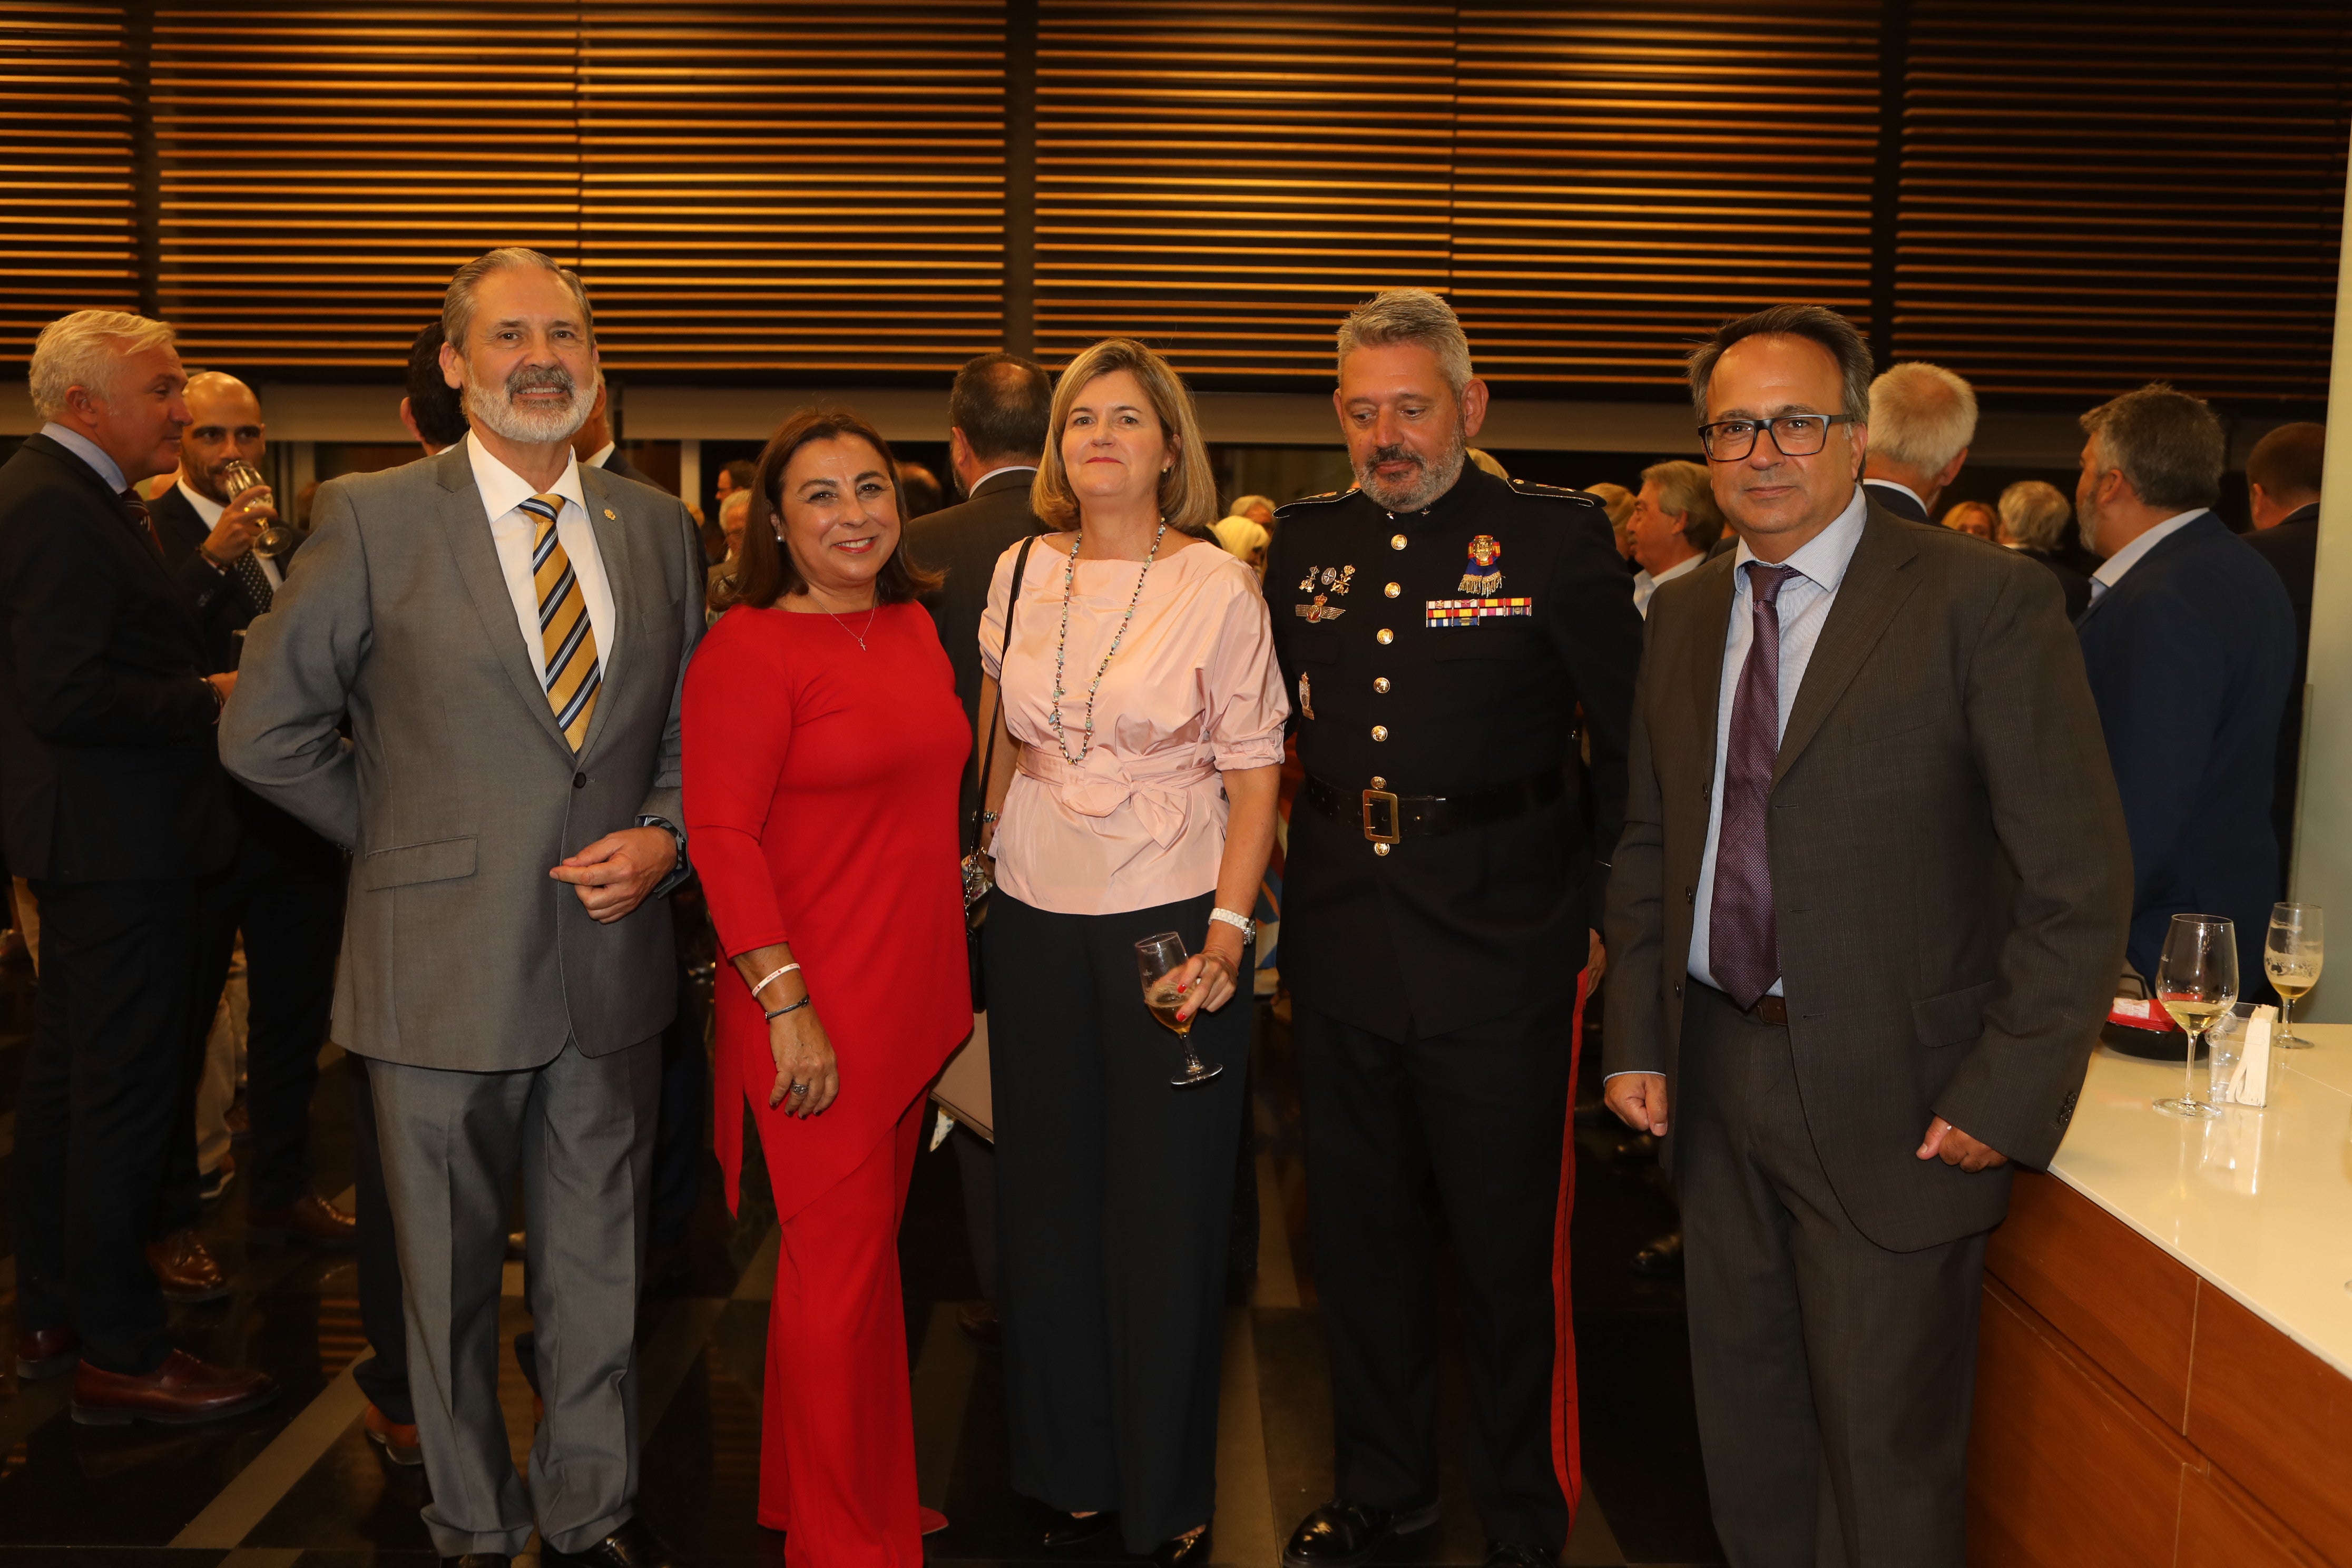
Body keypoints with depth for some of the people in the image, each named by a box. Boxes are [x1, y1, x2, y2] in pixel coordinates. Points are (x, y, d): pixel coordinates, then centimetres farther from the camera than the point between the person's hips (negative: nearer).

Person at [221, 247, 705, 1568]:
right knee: (452, 1276, 13)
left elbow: (692, 725, 12)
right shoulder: (372, 519, -5)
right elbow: (268, 731, -2)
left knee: (601, 1265, 16)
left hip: (614, 957, 3)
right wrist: (412, 841, 0)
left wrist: (664, 836, -5)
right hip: (446, 965, -3)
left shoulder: (658, 528, 6)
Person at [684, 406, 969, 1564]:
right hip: (816, 1009, -7)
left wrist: (947, 983, 14)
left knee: (865, 1249, 16)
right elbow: (721, 834, -15)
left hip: (914, 993, 7)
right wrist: (788, 1004, -19)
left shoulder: (915, 628, 10)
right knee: (842, 1265, 2)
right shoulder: (749, 649, -11)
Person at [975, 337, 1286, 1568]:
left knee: (1166, 1207, 4)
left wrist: (1227, 931, -14)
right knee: (1050, 1198, 11)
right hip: (1036, 917, 4)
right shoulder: (1021, 571, 6)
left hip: (1171, 915, -4)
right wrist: (992, 853, 12)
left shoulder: (1217, 584, -5)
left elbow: (1254, 773, -6)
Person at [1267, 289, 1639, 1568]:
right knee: (1359, 1234, 16)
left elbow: (1634, 739, -3)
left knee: (1510, 1246, 6)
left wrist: (1605, 908, -4)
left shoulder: (1557, 535, -6)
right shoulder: (1306, 539, 7)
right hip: (1340, 945, 5)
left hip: (1503, 944, -4)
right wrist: (1326, 841, 12)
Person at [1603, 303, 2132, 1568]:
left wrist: (2010, 1092, -15)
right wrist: (1636, 1037, 5)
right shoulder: (1683, 614, 8)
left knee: (1884, 1452, 7)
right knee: (1744, 1420, 19)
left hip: (1893, 1103, -5)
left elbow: (2078, 879, -12)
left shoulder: (1987, 601, -11)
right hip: (1716, 1076, 6)